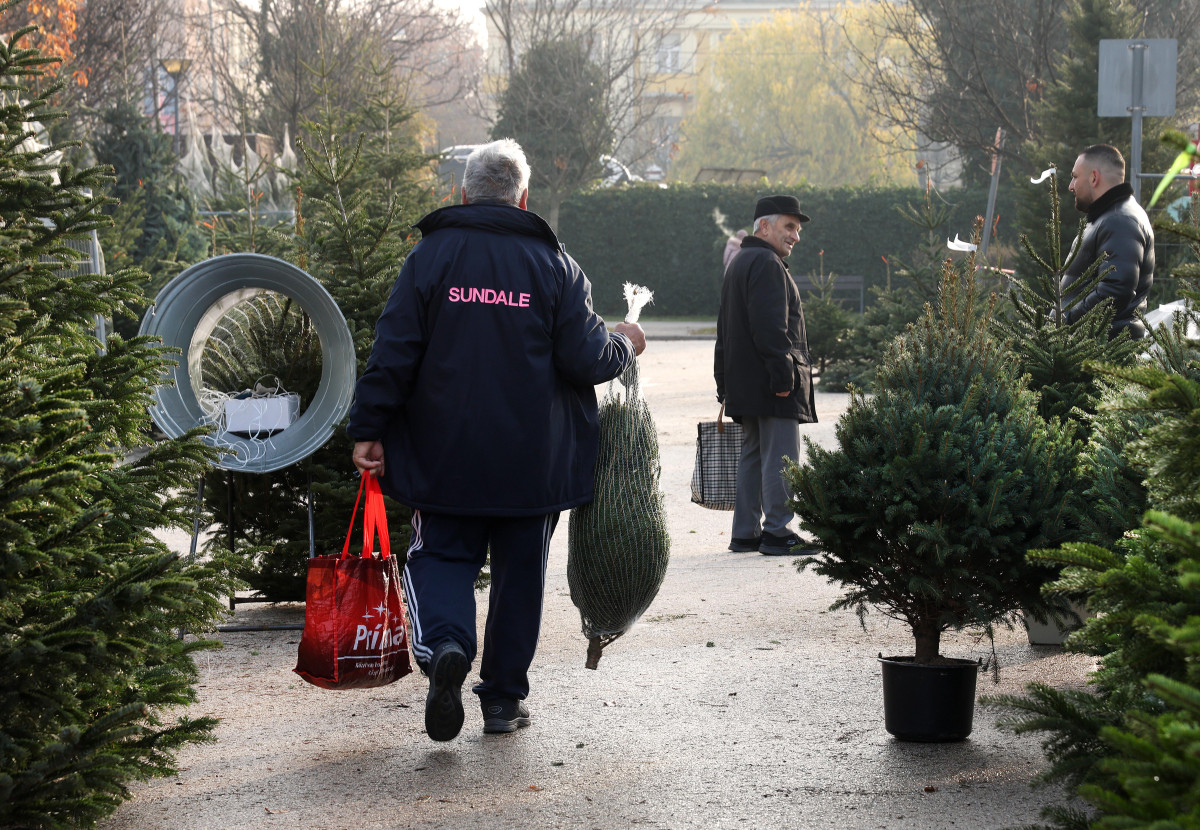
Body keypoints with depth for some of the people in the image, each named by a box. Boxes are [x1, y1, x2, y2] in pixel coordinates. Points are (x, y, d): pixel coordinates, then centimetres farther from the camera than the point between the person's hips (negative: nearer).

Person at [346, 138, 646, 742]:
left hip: (445, 455, 0)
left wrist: (368, 431, -1)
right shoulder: (552, 262, -1)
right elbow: (586, 360, -5)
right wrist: (624, 345, 15)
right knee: (520, 572, 12)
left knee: (442, 557, 8)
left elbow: (392, 356, -6)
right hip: (535, 460, 1)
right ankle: (505, 697, 17)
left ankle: (445, 646, -21)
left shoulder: (429, 256, -2)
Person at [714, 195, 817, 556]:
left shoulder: (739, 263, 21)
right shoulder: (767, 263, -12)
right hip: (769, 382, -10)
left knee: (752, 455, 12)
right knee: (780, 458, -7)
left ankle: (745, 533, 14)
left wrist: (725, 381, 23)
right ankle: (777, 533, -6)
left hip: (744, 384, 10)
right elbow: (771, 327, -21)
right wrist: (783, 375, -22)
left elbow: (726, 329, 23)